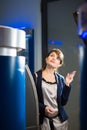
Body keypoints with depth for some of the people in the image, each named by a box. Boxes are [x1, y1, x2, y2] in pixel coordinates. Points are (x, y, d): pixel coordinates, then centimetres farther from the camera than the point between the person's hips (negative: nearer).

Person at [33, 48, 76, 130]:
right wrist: (43, 108, -18)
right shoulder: (36, 76, -4)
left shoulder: (61, 79, 5)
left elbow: (63, 102, 2)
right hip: (43, 119, -3)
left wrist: (67, 84, -6)